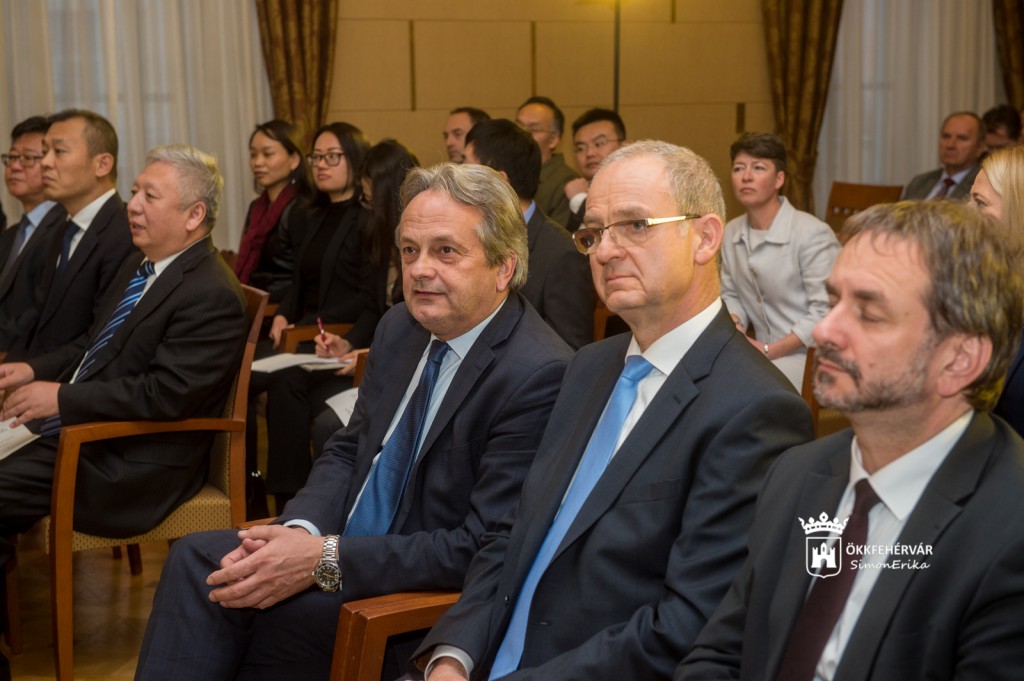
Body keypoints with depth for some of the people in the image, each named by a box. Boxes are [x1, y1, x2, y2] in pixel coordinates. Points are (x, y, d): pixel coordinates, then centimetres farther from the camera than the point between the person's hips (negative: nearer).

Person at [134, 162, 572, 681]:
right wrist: (300, 531, -9)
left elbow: (482, 551, -24)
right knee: (195, 558, -11)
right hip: (344, 545, 8)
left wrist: (326, 559, -25)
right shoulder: (399, 328, 4)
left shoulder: (540, 376, -23)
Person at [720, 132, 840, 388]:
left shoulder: (812, 234, -15)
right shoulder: (731, 233, 5)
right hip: (765, 353, 6)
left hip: (811, 357, -6)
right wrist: (734, 324, -7)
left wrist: (769, 350, -17)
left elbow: (826, 311, -17)